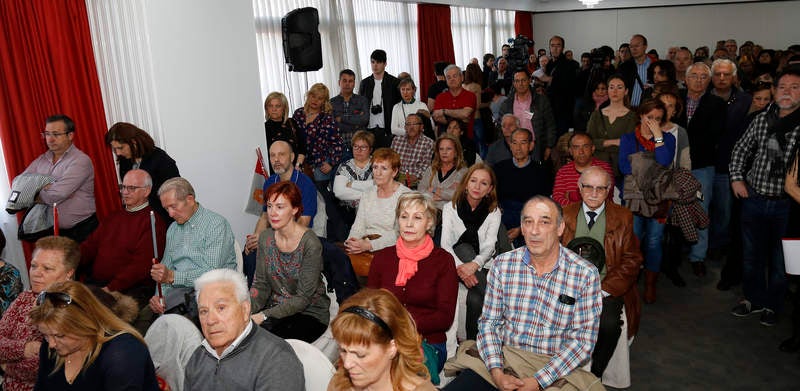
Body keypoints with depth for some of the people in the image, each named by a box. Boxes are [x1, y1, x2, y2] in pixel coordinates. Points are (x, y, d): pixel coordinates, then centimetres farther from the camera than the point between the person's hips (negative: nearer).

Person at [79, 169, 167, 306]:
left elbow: (142, 265, -13)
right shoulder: (113, 217, 23)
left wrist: (111, 288, -19)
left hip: (131, 289, -7)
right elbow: (90, 246, 19)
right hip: (93, 283, 7)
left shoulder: (153, 222, -4)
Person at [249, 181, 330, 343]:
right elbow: (260, 284, 4)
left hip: (309, 313, -5)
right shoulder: (266, 237, 1)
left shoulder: (310, 243, -18)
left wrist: (264, 316, -23)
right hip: (275, 309, 5)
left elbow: (303, 298, -18)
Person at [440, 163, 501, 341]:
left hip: (481, 267, 0)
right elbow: (445, 244, -8)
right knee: (465, 248, -34)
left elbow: (489, 246, -8)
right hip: (455, 264, 1)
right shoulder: (450, 208, 5)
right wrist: (460, 267, -28)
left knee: (475, 298, -33)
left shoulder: (494, 213, 6)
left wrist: (474, 265, -30)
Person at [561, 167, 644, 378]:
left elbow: (631, 261, 2)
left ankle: (594, 376, -5)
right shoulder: (564, 215, 9)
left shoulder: (623, 217, 6)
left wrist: (604, 290, -11)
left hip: (607, 288, -1)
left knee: (609, 324, -30)